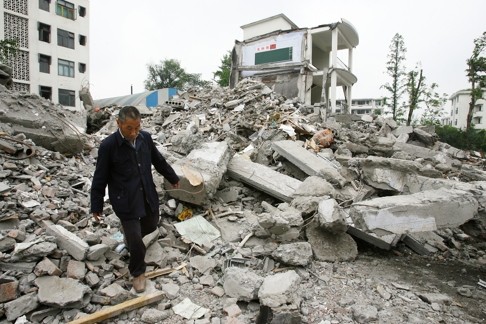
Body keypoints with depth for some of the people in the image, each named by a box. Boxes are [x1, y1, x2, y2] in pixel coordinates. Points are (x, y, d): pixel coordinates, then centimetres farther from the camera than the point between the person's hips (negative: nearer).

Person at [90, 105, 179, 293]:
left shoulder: (145, 137, -5)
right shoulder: (108, 145, -18)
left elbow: (158, 160, 11)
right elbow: (100, 178, -10)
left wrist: (173, 178, 22)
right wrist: (96, 206, -3)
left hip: (148, 196, 5)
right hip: (125, 201, -5)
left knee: (151, 225, 24)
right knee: (136, 242, 2)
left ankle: (130, 237, 57)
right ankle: (138, 272, 30)